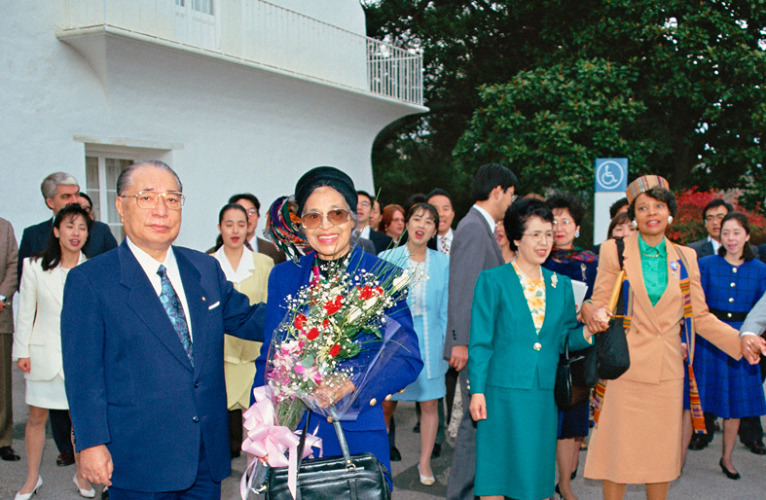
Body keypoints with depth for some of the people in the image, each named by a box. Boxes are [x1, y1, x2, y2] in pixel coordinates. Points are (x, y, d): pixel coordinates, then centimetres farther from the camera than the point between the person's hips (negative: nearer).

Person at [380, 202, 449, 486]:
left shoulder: (442, 263, 1)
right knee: (386, 404, 4)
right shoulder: (387, 259, -2)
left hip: (428, 342, 1)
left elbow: (446, 309, 5)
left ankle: (424, 463, 23)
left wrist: (447, 344, 0)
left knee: (429, 404, 6)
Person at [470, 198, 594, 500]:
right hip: (503, 393, -4)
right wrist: (477, 390, -9)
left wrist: (588, 331, -7)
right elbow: (480, 341, -3)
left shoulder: (561, 285, 12)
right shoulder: (492, 281, -1)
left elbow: (566, 338, 14)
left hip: (544, 394, 4)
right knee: (497, 473, 1)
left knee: (539, 476, 9)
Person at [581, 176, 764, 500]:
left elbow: (700, 316, 10)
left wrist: (740, 341, -2)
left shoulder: (685, 258, 9)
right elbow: (599, 305, 1)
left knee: (662, 451, 9)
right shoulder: (614, 251, 1)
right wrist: (591, 312, -23)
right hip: (623, 367, -3)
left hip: (667, 371, 3)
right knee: (617, 449, 1)